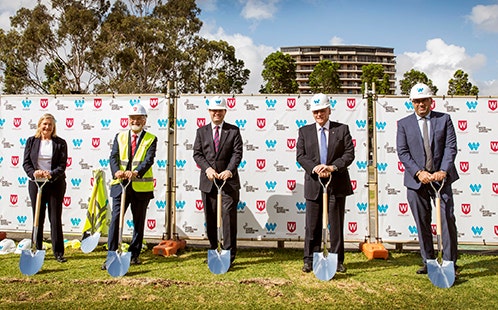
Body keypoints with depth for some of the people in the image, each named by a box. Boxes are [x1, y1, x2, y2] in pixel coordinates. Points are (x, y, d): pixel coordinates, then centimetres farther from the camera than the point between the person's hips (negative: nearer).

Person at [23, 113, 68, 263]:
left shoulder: (60, 143, 1)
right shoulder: (31, 141, 6)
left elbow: (62, 165, -5)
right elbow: (26, 162, 3)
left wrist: (51, 174, -22)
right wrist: (33, 173, -16)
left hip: (55, 184, -2)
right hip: (36, 183, 2)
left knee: (56, 219, 3)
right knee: (37, 218, 9)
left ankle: (58, 252, 11)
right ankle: (37, 251, 21)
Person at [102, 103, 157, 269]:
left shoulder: (151, 139, 2)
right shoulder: (120, 137, 10)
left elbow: (149, 159, -12)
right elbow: (113, 157, -1)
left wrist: (135, 172, -31)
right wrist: (117, 171, -23)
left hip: (142, 186, -1)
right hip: (120, 184, 1)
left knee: (139, 222, 10)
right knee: (115, 219, -3)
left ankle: (134, 254, 24)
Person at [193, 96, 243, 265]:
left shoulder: (233, 130, 5)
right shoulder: (201, 131, 11)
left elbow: (237, 153, -4)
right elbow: (197, 153, 4)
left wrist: (229, 170, -20)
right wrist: (207, 168, -13)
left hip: (228, 181, -2)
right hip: (208, 181, 3)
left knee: (229, 216, -4)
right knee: (210, 218, 11)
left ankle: (229, 253, 4)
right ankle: (213, 250, 25)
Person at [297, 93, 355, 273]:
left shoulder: (342, 129, 6)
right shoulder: (304, 131, 9)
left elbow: (349, 153, -2)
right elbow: (300, 155, 0)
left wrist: (333, 167, -18)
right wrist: (314, 168, -18)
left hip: (337, 184, 0)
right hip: (313, 184, 1)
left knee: (336, 224, 8)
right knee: (312, 225, 5)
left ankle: (337, 260, 20)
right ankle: (310, 260, 16)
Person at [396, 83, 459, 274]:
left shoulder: (444, 119, 7)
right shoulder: (404, 124, 6)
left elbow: (451, 147, -1)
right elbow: (402, 152, -2)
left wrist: (443, 171, -15)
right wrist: (419, 172, -14)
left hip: (441, 178, 0)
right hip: (416, 180, 0)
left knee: (448, 220, -1)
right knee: (422, 224, 7)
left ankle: (449, 263, 11)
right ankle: (428, 262, 19)